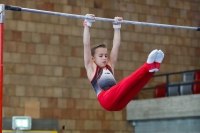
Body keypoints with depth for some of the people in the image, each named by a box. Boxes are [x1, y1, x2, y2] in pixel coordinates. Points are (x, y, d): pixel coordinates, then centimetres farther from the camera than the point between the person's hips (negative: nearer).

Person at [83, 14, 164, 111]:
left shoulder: (110, 66, 34)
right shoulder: (91, 67, 20)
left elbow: (116, 46, 34)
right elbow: (86, 45, 13)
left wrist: (117, 27, 32)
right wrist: (87, 25, 12)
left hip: (119, 101, 6)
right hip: (106, 99, -6)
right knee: (125, 83, -31)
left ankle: (152, 67, -44)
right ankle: (148, 66, -46)